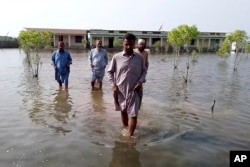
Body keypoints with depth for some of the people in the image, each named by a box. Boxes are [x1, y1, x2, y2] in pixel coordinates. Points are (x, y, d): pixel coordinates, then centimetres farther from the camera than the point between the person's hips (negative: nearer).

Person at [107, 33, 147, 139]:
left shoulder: (139, 58, -1)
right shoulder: (116, 57, -4)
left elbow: (144, 71, 9)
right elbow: (110, 72, 4)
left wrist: (141, 81, -9)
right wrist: (113, 85, -5)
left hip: (134, 90, 0)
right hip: (120, 90, 1)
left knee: (133, 114, -4)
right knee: (123, 111, 17)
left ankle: (130, 136, 6)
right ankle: (125, 129, 40)